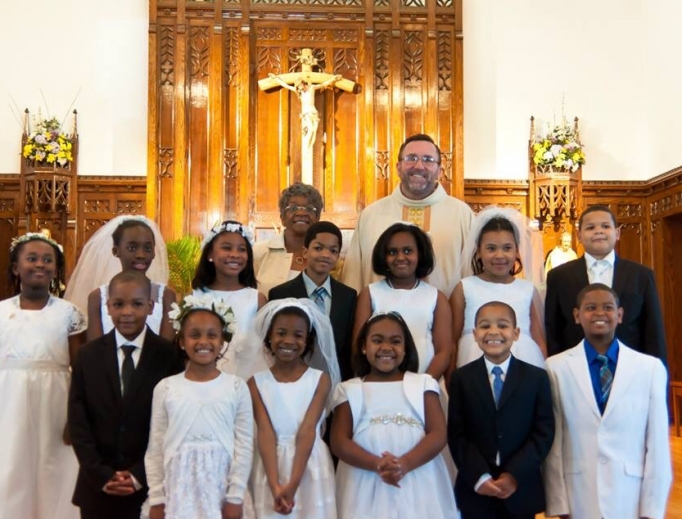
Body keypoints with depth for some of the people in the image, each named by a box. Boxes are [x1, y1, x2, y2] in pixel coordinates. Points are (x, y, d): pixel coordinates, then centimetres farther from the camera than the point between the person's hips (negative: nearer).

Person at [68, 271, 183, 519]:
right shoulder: (88, 355, 4)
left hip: (150, 485, -2)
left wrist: (140, 475, -10)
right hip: (97, 487, 2)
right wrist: (100, 474, -7)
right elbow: (78, 420, 2)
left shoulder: (169, 355, -3)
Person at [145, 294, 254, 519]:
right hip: (178, 493, 1)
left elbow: (244, 446, -3)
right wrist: (156, 499, 2)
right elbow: (155, 449, 3)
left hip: (220, 492, -1)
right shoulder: (165, 388, 0)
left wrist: (235, 497, -5)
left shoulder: (236, 387, -3)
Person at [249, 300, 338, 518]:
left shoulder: (320, 379, -3)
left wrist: (292, 484, -19)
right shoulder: (257, 382, -1)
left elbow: (307, 430, -12)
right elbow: (265, 432, -10)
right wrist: (275, 485, -19)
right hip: (272, 467, 0)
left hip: (311, 469, 0)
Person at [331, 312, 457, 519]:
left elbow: (438, 435, -1)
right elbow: (339, 441, -1)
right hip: (366, 485, 0)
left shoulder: (423, 383, 7)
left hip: (418, 484, 0)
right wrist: (377, 465, -16)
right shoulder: (350, 390, 7)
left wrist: (405, 464, -17)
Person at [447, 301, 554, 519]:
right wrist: (479, 477, -14)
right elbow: (456, 434, -2)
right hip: (476, 490, 0)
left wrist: (515, 475, -12)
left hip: (522, 490, 0)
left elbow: (544, 432, -3)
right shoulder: (461, 378, 3)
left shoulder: (537, 377, 3)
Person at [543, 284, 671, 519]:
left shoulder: (651, 368, -3)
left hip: (631, 499, 0)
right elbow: (552, 442, -3)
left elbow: (657, 444, -1)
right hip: (578, 497, 0)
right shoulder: (556, 368, -3)